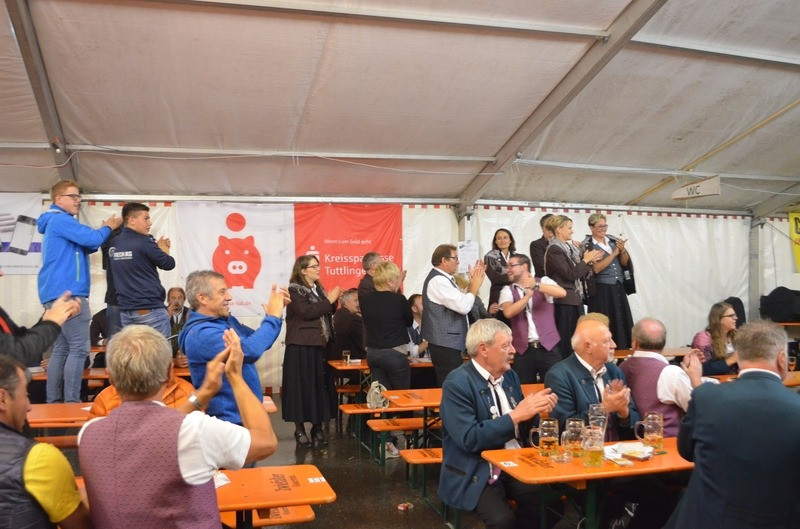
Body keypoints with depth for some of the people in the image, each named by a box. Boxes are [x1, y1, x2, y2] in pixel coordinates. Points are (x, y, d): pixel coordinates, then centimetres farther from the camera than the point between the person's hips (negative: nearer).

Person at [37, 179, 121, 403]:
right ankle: (71, 402, -11)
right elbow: (91, 239, -19)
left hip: (57, 293, 11)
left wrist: (104, 231, 8)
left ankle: (54, 401, 13)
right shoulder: (60, 219, -9)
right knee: (79, 349, -10)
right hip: (67, 293, -11)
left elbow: (83, 246, 25)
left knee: (61, 349, 11)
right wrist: (108, 227, 0)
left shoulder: (56, 222, 24)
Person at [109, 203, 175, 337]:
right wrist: (164, 249, 13)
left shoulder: (114, 244, 8)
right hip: (150, 309, -7)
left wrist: (157, 248, 16)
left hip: (126, 310, 7)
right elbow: (169, 264, -8)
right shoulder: (143, 242, -13)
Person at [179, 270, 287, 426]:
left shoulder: (226, 320, 5)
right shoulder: (201, 333, -23)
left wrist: (275, 310, -1)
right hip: (229, 420, -9)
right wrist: (273, 317, -23)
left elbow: (259, 342, 14)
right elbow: (250, 350, -36)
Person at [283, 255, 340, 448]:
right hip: (301, 347, -6)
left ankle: (317, 427, 16)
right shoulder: (294, 290, -6)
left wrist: (333, 301, -1)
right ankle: (300, 429, 7)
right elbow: (306, 312, -20)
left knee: (320, 385, 7)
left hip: (320, 345, 7)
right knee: (302, 386, -2)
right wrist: (328, 301, -16)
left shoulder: (319, 289, 15)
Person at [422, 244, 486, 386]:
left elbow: (459, 301, 16)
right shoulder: (438, 280, -17)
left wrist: (472, 283, 11)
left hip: (446, 342, 11)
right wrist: (475, 286, -8)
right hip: (445, 343, -11)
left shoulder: (442, 279, 15)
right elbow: (464, 307, -22)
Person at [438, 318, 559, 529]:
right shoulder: (457, 383, -13)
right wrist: (515, 416, -20)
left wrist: (537, 410, -6)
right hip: (477, 473, -6)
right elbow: (469, 439, -21)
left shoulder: (510, 376, 10)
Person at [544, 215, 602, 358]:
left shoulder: (569, 247, 13)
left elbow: (579, 272, 17)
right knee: (565, 339, -3)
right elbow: (570, 274, -19)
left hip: (576, 299, 9)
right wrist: (585, 260, -9)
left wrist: (589, 260, 3)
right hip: (564, 301, -9)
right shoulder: (554, 250, -14)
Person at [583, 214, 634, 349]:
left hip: (618, 289, 5)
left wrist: (622, 250, -10)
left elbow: (625, 263, 9)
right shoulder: (587, 245, -6)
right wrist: (614, 253, -15)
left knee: (622, 323, 6)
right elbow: (595, 268, -16)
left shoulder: (614, 240, 9)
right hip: (601, 291, -5)